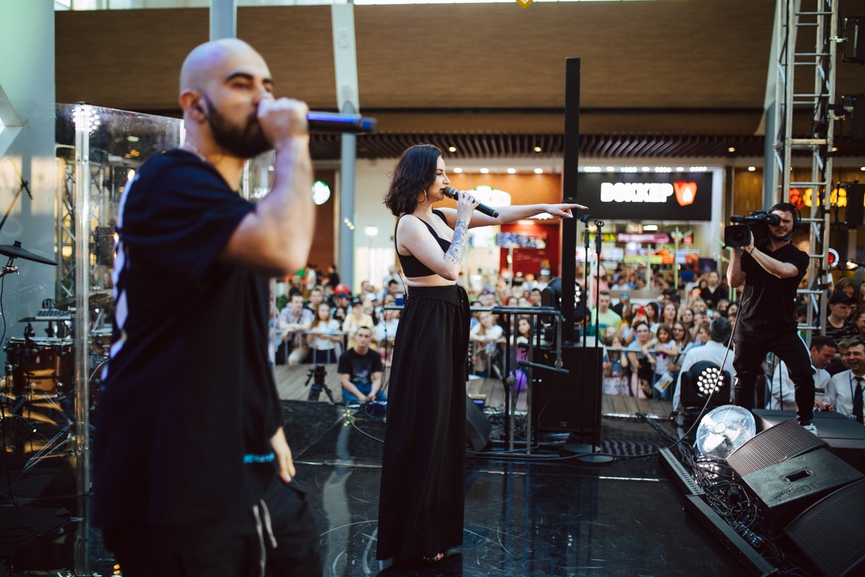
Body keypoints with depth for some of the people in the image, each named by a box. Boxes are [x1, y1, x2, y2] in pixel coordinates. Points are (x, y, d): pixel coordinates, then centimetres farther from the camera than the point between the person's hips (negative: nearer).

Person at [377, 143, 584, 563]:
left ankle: (436, 523, 28)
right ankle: (416, 536, 9)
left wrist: (544, 208, 13)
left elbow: (495, 216, 16)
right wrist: (463, 220, -13)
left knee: (445, 418, 14)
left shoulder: (439, 217, 12)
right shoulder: (409, 224, -13)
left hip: (447, 322, 9)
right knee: (424, 423, -3)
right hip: (426, 323, -9)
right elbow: (449, 267, -23)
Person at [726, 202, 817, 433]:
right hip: (750, 327, 1)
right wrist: (737, 250, -9)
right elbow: (734, 281, -2)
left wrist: (751, 248, -22)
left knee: (804, 375, -11)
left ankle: (805, 421, 12)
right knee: (744, 379, 6)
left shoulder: (798, 257, 1)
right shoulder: (751, 253, 6)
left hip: (784, 328, -1)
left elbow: (783, 271, -21)